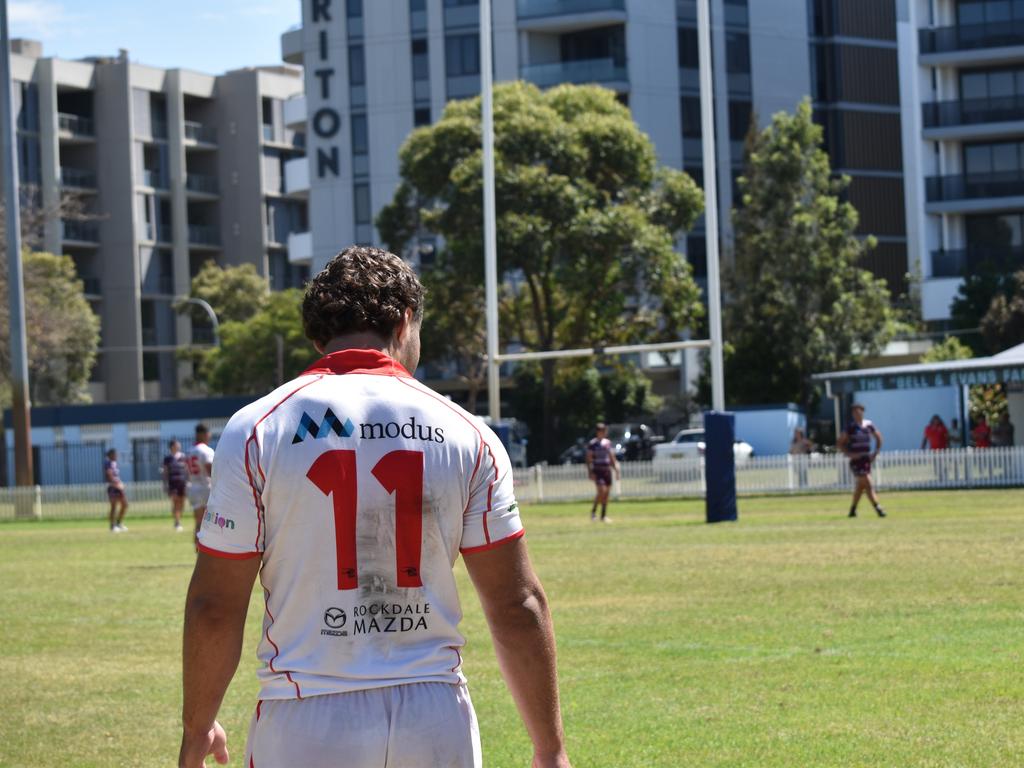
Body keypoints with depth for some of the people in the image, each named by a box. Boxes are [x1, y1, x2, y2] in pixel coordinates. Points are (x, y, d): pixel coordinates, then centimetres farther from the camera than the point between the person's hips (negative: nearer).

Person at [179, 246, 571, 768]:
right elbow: (518, 606, 2)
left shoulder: (256, 430, -2)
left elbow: (215, 606, -2)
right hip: (437, 724, 2)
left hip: (308, 726, -2)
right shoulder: (465, 435, 3)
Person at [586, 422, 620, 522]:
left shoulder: (608, 443, 13)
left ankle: (604, 516, 12)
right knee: (602, 490, -19)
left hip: (607, 470, 6)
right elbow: (589, 459, -6)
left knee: (607, 493, 5)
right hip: (597, 471, -6)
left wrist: (617, 470, 12)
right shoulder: (592, 444, -4)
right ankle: (593, 511, -1)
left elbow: (612, 458, 18)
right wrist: (590, 472, -14)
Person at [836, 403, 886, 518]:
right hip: (856, 459, -5)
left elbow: (878, 438, 21)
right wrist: (849, 454, -15)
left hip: (866, 458, 5)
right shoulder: (850, 427, -6)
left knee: (860, 485, 12)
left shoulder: (869, 425, 6)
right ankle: (878, 508, -15)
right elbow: (840, 443, -3)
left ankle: (853, 510, 24)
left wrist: (876, 452, 10)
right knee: (868, 484, -12)